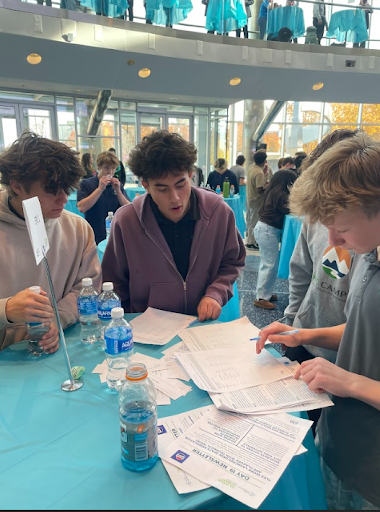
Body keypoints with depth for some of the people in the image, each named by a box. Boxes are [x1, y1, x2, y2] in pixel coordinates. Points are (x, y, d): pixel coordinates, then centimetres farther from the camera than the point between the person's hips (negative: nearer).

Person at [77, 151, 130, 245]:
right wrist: (100, 189, -17)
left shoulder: (117, 185, 9)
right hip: (95, 237, -3)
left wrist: (118, 191, -13)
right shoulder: (86, 184, -2)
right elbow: (81, 208, -17)